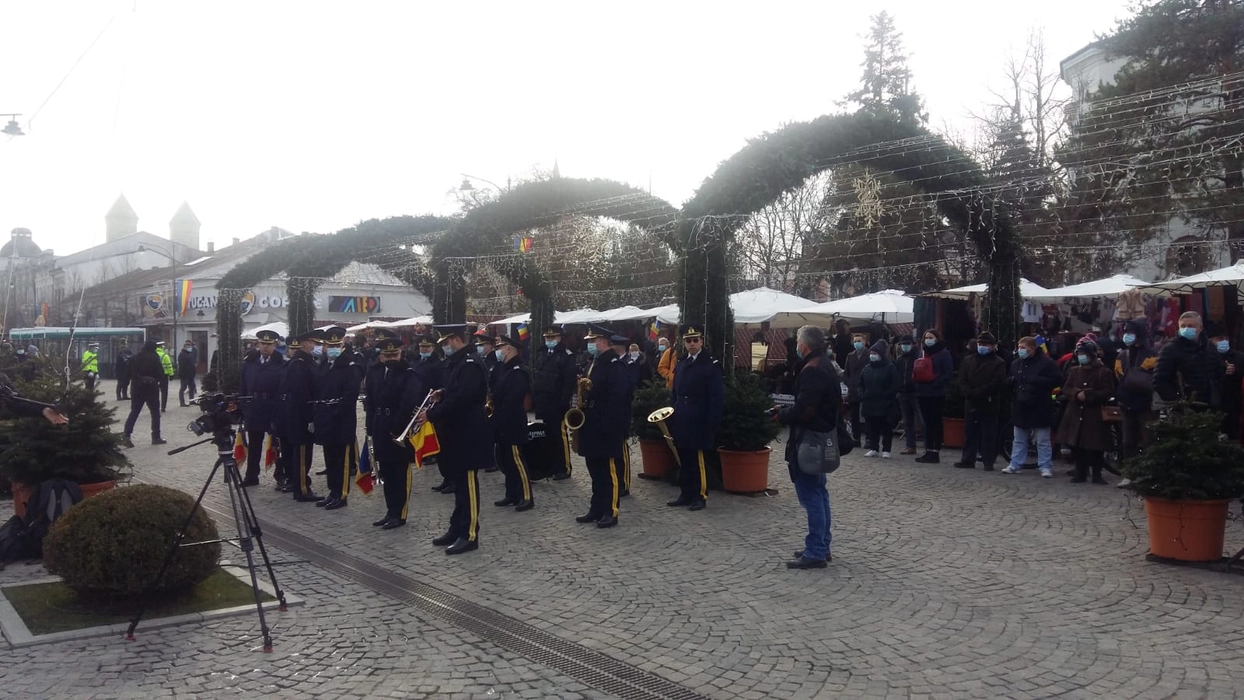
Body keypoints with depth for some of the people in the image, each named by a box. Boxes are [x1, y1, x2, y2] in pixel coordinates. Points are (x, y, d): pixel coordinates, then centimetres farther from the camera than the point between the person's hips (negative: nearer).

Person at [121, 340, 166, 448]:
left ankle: (127, 436, -5)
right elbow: (161, 373, -8)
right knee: (155, 412, 8)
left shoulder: (136, 357, 2)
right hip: (151, 389, -4)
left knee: (134, 412, 8)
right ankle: (156, 437, 9)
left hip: (136, 388, 4)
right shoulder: (154, 358, -9)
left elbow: (130, 372, 4)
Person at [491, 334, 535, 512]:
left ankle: (527, 497, 0)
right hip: (503, 424, 10)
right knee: (504, 460, 13)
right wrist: (496, 420, 8)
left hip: (512, 424, -10)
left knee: (516, 460, -6)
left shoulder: (517, 372, -18)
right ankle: (512, 495, 21)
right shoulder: (504, 369, 13)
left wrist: (500, 422, -23)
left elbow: (511, 402, -24)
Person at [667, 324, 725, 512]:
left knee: (699, 461, -1)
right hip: (681, 423, 6)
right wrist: (671, 416, 12)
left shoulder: (711, 365, -7)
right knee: (684, 461, 11)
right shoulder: (681, 363, 14)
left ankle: (700, 496, 9)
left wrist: (712, 425, -14)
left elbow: (717, 398, -10)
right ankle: (686, 494, 20)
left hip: (699, 424, -6)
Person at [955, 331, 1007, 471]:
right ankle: (968, 459, 14)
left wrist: (977, 392, -16)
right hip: (971, 403, 4)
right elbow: (962, 380, 7)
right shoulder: (968, 360, 13)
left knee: (989, 433, 0)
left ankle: (988, 461, 6)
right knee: (970, 432, 8)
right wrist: (970, 393, -10)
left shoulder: (998, 363, -2)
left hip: (989, 404, -4)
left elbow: (997, 383, -12)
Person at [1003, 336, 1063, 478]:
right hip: (1020, 407, 6)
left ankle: (1046, 467, 5)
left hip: (1039, 408, -6)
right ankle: (1015, 464, 19)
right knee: (1019, 440, 13)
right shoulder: (1016, 363, 10)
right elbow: (1010, 382, 21)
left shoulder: (1046, 362, -8)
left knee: (1043, 441, 0)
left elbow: (1057, 380, -13)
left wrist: (1036, 380, -21)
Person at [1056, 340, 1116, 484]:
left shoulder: (1104, 372, -2)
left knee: (1095, 447, -3)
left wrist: (1088, 395, -17)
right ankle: (1080, 473, 14)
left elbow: (1108, 392, -8)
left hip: (1095, 415, -4)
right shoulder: (1074, 371, 11)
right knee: (1077, 446, 5)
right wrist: (1077, 394, -14)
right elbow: (1066, 389, 7)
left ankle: (1097, 474, 9)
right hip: (1076, 414, 4)